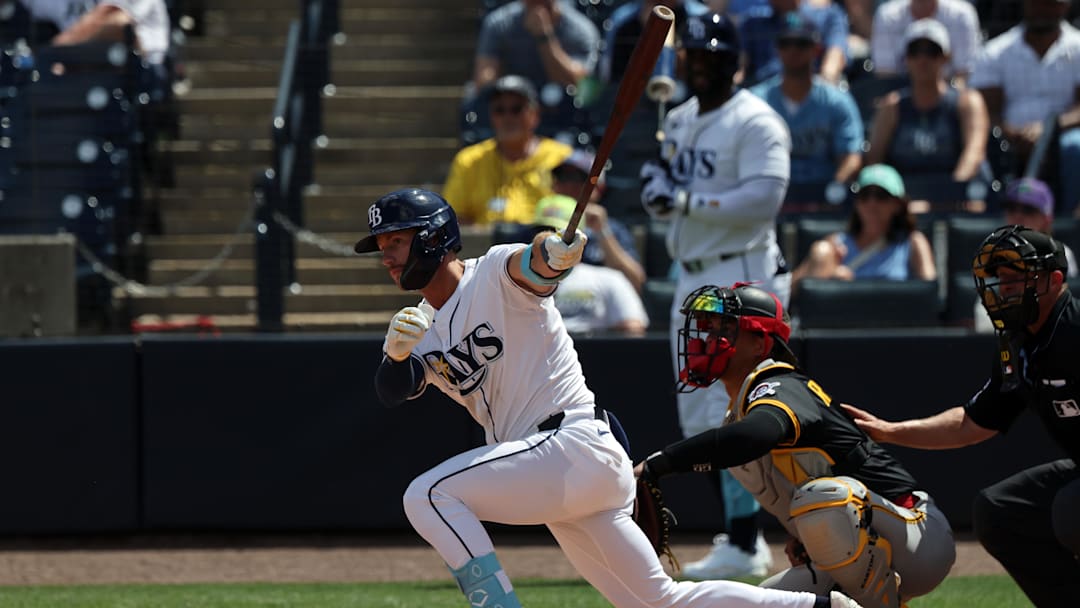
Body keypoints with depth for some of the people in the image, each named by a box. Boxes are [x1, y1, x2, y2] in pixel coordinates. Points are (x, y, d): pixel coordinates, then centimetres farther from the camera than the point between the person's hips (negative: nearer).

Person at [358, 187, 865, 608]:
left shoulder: (495, 273, -4)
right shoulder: (423, 331, 16)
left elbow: (533, 266, -25)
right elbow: (393, 390, 0)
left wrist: (554, 254, -49)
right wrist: (396, 351, -23)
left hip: (575, 443, -9)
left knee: (428, 494, -20)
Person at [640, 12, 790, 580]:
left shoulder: (755, 122, -10)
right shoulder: (679, 121, 17)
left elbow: (763, 197, -22)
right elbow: (660, 199, 20)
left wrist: (687, 199, -21)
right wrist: (656, 182, -3)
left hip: (740, 276, -9)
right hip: (691, 277, 9)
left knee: (732, 413, -11)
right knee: (698, 419, 10)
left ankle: (743, 546, -9)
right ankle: (743, 532, 17)